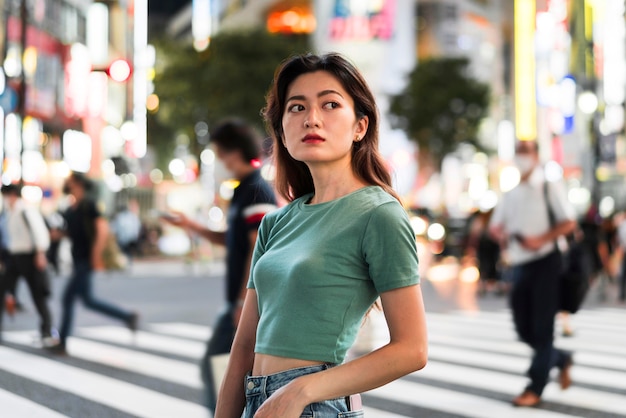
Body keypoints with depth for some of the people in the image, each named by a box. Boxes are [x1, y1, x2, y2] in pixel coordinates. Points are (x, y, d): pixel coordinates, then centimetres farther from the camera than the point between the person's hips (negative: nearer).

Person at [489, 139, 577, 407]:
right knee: (524, 330, 6)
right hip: (519, 265, 6)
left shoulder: (549, 188, -2)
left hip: (545, 262, -6)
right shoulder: (510, 194, 14)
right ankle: (561, 359, 31)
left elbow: (569, 223, -8)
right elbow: (495, 225, 21)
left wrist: (541, 240, -21)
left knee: (542, 328, -5)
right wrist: (502, 234, -4)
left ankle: (535, 389, 1)